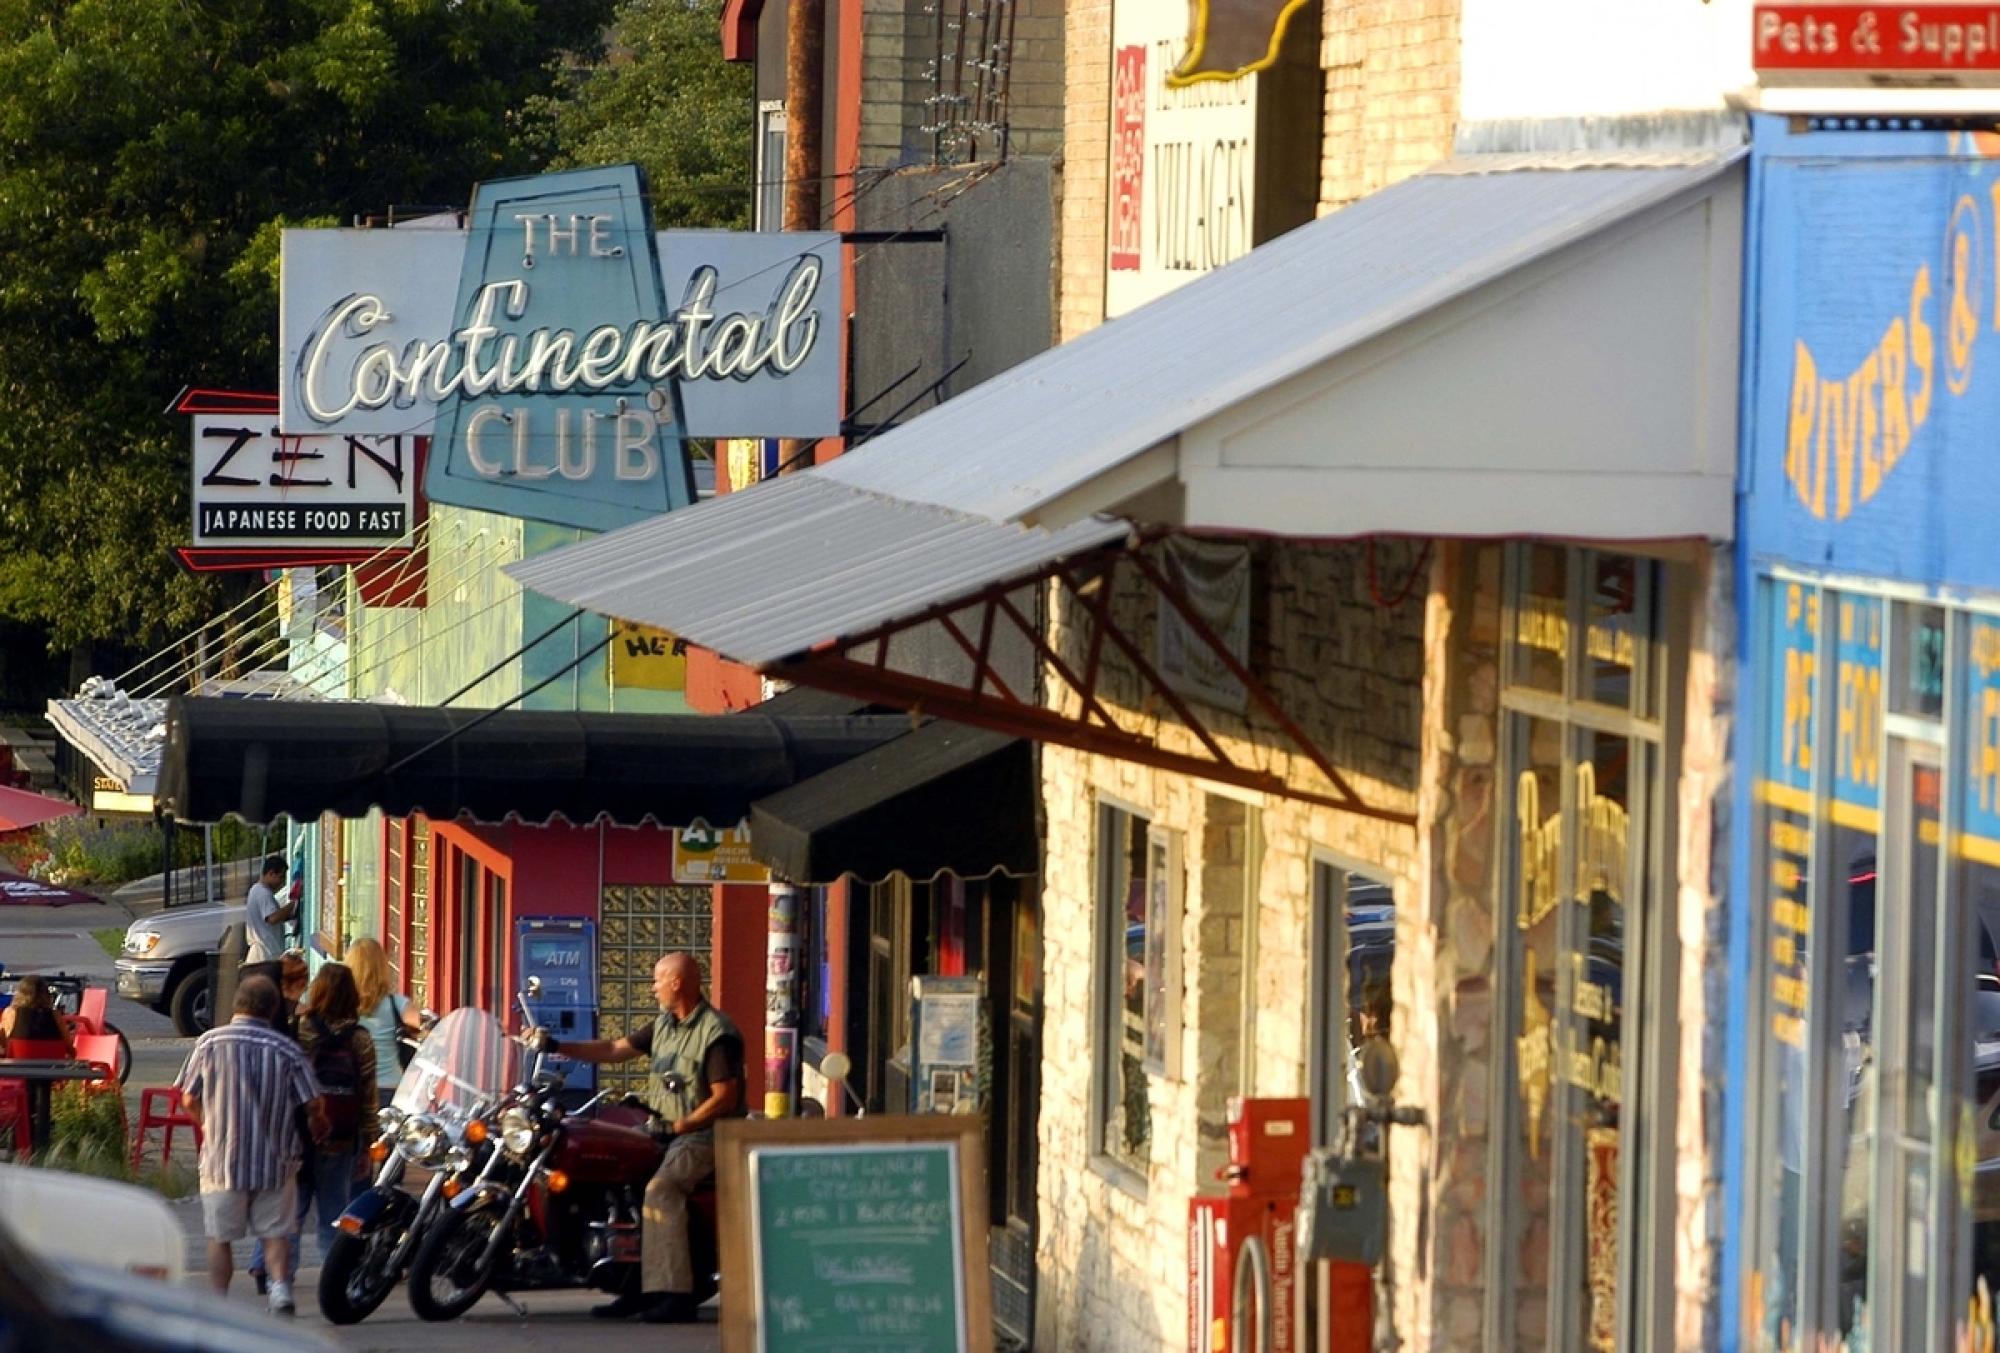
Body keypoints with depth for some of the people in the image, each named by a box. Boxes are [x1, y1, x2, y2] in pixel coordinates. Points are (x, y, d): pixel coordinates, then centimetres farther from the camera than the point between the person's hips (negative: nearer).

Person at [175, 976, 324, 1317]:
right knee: (274, 1231, 11)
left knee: (220, 1237, 11)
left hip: (222, 1158, 0)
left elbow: (189, 1100, 1)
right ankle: (280, 1287, -10)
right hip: (274, 1160, 0)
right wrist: (314, 1130, 18)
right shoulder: (287, 1050, -5)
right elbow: (313, 1106, -6)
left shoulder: (210, 1042, -5)